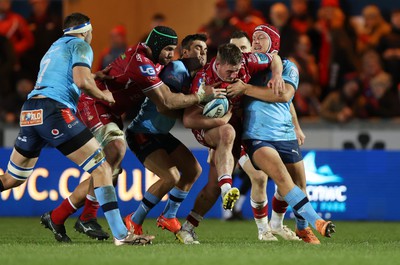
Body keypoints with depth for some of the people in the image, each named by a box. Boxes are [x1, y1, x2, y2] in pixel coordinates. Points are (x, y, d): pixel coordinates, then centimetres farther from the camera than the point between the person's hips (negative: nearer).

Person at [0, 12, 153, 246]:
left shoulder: (55, 47, 30)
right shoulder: (80, 45, 6)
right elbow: (82, 81, -10)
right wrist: (103, 95, 6)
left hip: (30, 111, 8)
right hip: (54, 110, -8)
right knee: (101, 168, -6)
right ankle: (121, 234, -13)